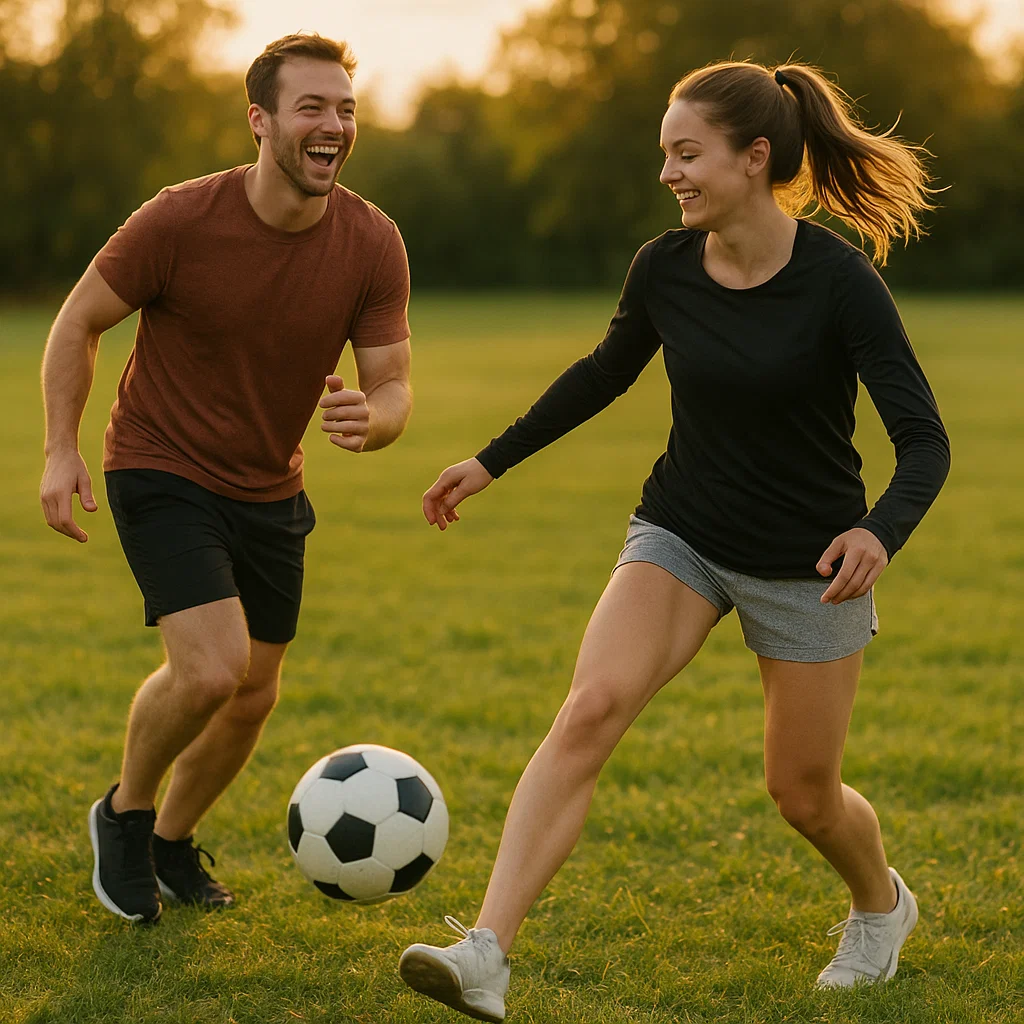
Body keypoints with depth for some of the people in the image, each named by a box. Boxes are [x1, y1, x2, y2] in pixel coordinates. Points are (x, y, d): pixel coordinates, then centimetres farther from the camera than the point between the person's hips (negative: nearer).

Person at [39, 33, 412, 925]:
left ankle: (173, 842, 39)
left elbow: (392, 389, -7)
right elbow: (79, 322, -7)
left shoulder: (373, 245, -11)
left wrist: (367, 421, -31)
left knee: (254, 698, 12)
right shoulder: (180, 221, -21)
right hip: (163, 474, -5)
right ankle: (125, 813, 8)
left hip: (271, 489, 5)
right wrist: (62, 450, -16)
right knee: (212, 668, -22)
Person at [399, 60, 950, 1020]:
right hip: (680, 536, 3)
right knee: (590, 708, -21)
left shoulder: (839, 281, -19)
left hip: (809, 561, -3)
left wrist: (881, 530, -39)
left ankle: (882, 906, 44)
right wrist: (492, 461, 17)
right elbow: (604, 372, 14)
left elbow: (923, 438, -19)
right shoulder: (664, 267, -6)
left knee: (803, 793, 8)